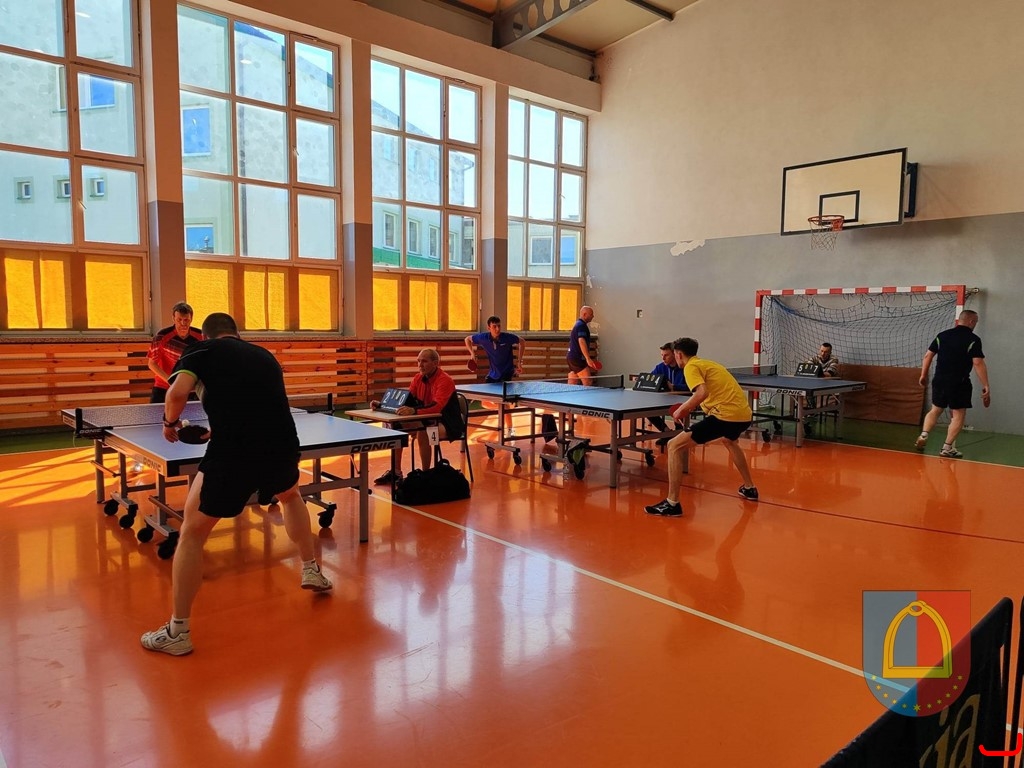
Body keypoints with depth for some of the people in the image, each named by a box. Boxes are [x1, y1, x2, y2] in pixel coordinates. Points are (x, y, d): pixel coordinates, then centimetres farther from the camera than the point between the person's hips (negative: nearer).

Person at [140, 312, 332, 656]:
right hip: (282, 446, 4)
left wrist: (170, 423, 15)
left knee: (192, 534, 15)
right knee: (290, 495, 38)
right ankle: (312, 570, 45)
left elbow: (177, 393, -6)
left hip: (232, 453, -4)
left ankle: (178, 631, 20)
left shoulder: (201, 351, 12)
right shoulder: (264, 355, 25)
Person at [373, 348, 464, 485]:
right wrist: (382, 405, -5)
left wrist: (414, 411, -50)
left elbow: (437, 407, -35)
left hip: (448, 424, -8)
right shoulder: (418, 378, 4)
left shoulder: (445, 381, -20)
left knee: (422, 432, -35)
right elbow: (405, 400, 8)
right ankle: (395, 472, 3)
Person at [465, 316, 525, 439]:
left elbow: (522, 342, 0)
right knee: (485, 403, 5)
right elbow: (468, 339, 5)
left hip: (507, 373, -4)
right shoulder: (483, 338, -14)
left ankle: (509, 430, -3)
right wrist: (472, 353, -9)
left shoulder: (507, 337, -19)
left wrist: (519, 361, -5)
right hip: (493, 374, 4)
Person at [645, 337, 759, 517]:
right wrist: (689, 408, 31)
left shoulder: (691, 367, -2)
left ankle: (672, 504, -9)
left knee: (674, 446, -6)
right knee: (730, 441, 44)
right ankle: (749, 488, 51)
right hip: (744, 413, 9)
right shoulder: (708, 363, 25)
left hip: (726, 415, -9)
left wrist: (681, 410, -6)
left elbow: (702, 393, -20)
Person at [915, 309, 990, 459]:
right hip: (959, 384, -4)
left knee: (935, 410, 19)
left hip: (939, 381, 4)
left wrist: (923, 375, 17)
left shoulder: (942, 336, 7)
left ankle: (923, 435, 1)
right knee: (958, 415, 5)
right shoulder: (973, 339, -6)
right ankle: (947, 448, 2)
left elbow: (928, 356, 8)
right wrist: (986, 386, -10)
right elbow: (978, 363, -13)